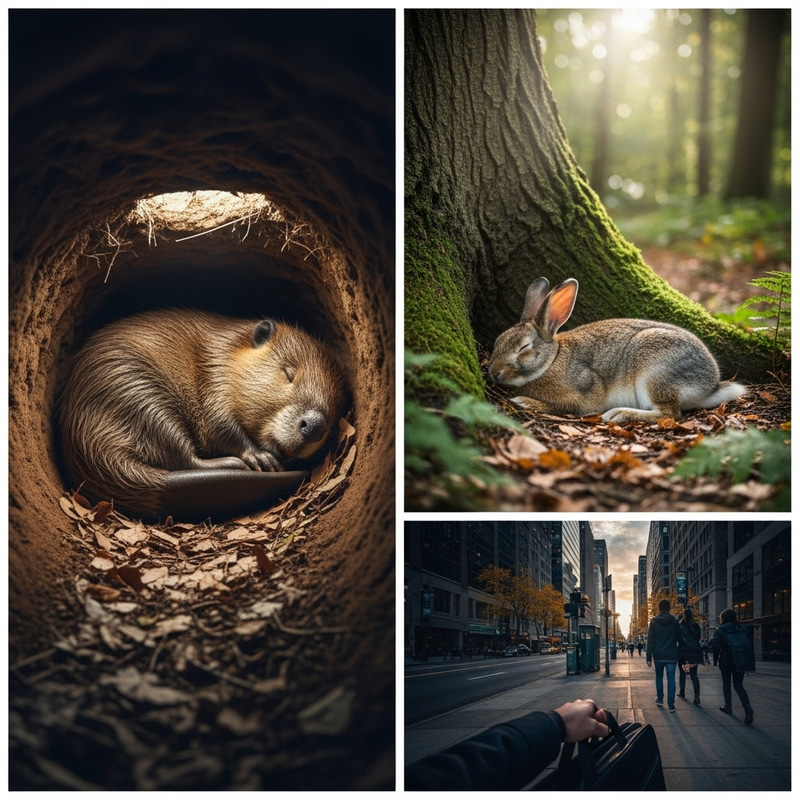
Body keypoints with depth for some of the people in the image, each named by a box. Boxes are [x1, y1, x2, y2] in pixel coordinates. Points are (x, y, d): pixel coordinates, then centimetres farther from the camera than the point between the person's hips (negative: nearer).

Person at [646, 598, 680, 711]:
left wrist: (649, 656, -3)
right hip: (671, 655, 0)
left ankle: (660, 699, 22)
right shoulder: (675, 622, -2)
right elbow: (678, 639, 5)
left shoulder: (654, 622, -4)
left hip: (658, 655, 0)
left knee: (659, 676, 19)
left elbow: (650, 640, -5)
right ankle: (671, 704, -4)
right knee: (671, 678, 1)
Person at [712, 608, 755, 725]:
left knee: (726, 683, 14)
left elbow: (715, 646, -11)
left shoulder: (720, 631, -5)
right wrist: (751, 662, 9)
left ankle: (728, 706, 14)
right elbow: (750, 646, 6)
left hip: (726, 661, -3)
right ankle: (747, 706, -16)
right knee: (739, 685, 6)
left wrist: (715, 660, 1)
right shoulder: (743, 629, 7)